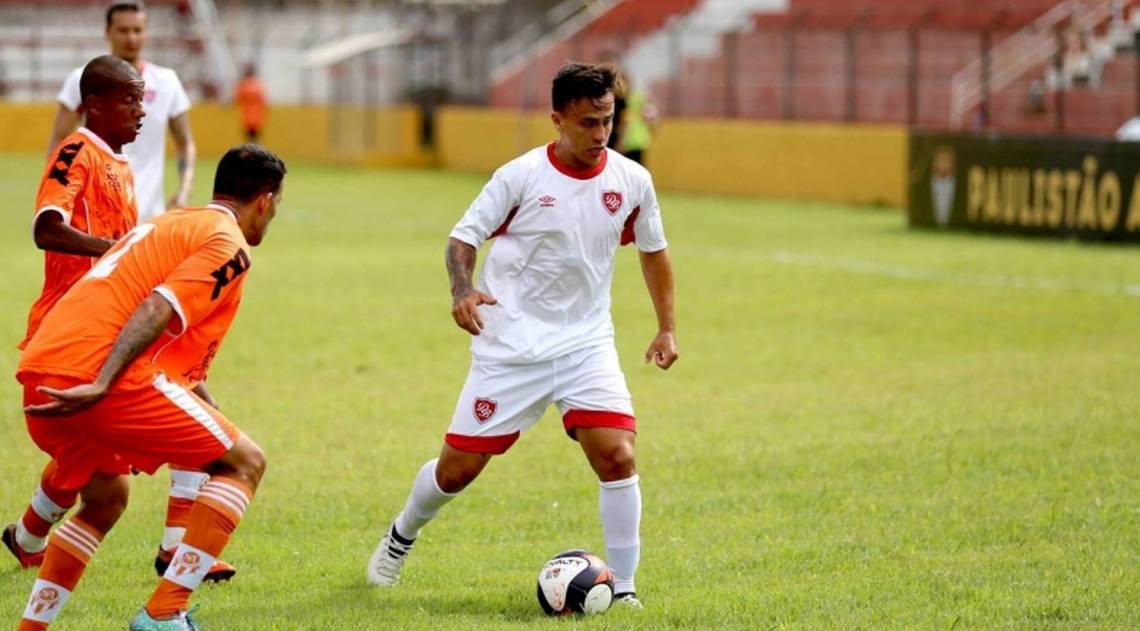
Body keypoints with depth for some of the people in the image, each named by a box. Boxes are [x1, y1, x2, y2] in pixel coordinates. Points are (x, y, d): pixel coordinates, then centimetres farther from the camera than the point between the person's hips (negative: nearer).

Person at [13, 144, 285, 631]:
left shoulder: (165, 224, 30)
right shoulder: (228, 244, 2)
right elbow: (157, 311, -14)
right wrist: (101, 385, -24)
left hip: (39, 375, 9)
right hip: (94, 375, -9)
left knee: (106, 497, 30)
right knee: (243, 462, 3)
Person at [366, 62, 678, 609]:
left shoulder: (632, 181, -2)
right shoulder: (521, 176, -11)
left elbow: (653, 251, 14)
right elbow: (463, 237, -6)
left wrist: (667, 327, 8)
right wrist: (462, 290, -26)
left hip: (586, 344, 2)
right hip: (510, 347, -2)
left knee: (618, 458, -17)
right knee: (458, 467, 5)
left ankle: (622, 589, -4)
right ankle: (402, 535, 37)